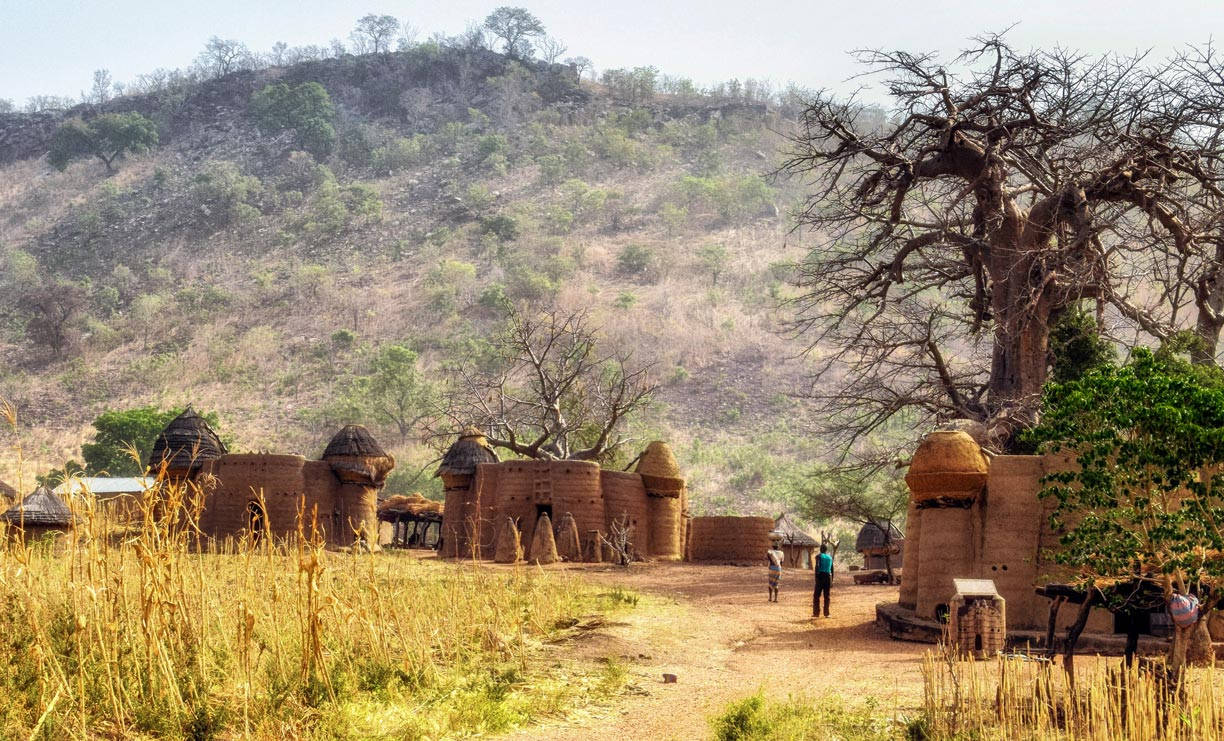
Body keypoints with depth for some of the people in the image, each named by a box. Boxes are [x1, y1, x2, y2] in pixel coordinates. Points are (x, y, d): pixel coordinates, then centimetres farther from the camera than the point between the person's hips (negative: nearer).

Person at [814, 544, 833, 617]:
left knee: (816, 595, 3)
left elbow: (817, 566, -15)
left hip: (821, 576, -4)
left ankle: (816, 612, -1)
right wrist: (832, 581, 23)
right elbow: (832, 570, 17)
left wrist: (816, 577, -15)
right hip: (828, 576, 4)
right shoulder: (830, 558, 14)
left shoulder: (819, 556, 0)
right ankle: (826, 613, 6)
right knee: (827, 596, 8)